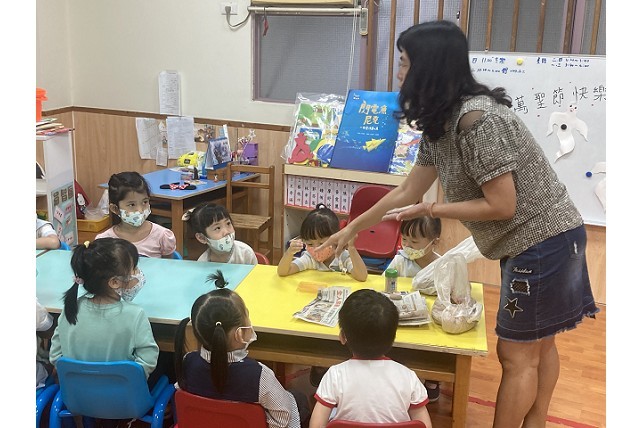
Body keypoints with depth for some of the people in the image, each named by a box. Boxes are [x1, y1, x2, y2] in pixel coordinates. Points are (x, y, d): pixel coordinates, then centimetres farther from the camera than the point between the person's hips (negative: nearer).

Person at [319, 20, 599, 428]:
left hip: (543, 240, -9)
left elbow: (501, 206, -22)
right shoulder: (441, 122, 6)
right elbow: (407, 191, 12)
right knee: (537, 345, 20)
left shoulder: (476, 119, -25)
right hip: (533, 240, 9)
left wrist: (430, 210, -13)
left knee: (517, 355, 4)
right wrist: (351, 229, 16)